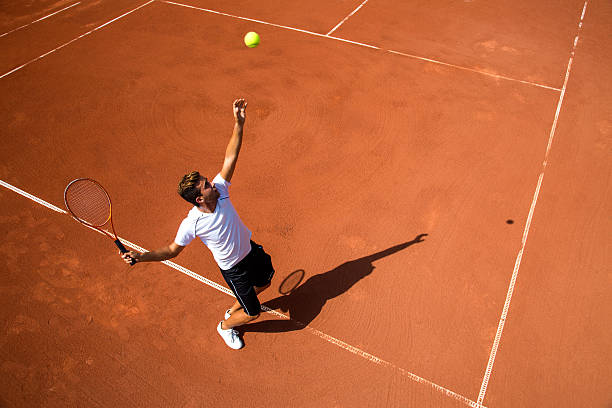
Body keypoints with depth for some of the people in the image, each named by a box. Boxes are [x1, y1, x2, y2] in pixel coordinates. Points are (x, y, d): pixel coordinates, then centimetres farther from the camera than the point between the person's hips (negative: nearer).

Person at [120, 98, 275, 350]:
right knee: (252, 313, 8)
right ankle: (226, 326, 42)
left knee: (265, 282, 31)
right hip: (234, 269, -6)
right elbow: (173, 250, -15)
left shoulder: (219, 190, -21)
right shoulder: (191, 224, -31)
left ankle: (235, 309, 56)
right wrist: (140, 256, -29)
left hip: (251, 250, 6)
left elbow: (230, 157, -24)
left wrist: (239, 123, -34)